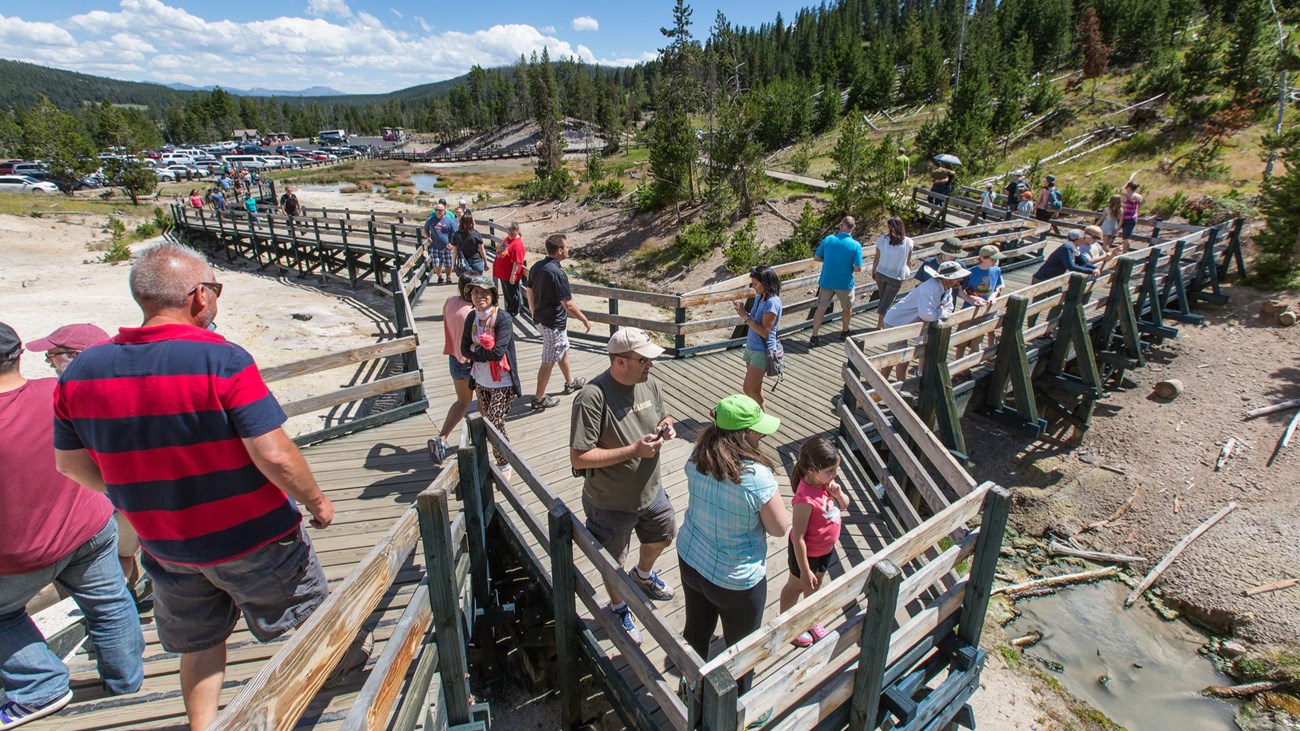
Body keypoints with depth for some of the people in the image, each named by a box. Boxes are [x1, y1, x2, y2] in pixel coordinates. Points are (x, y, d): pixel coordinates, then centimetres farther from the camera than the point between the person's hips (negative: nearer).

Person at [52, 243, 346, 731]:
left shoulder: (82, 371, -7)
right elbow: (274, 456, -27)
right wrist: (315, 501, -10)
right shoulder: (222, 360, -26)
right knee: (306, 617, 21)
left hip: (165, 545, 5)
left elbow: (71, 464, 5)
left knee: (200, 641, 26)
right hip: (251, 538, -4)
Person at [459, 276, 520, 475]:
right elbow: (464, 349, 1)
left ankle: (504, 464, 16)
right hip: (481, 381, 6)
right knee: (487, 422, 15)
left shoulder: (503, 319, -19)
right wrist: (485, 352, -16)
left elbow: (498, 352, -27)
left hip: (502, 383, -6)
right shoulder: (471, 318, 0)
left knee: (495, 423, -7)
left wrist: (475, 350, -12)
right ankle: (500, 459, 35)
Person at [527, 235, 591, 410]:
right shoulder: (558, 273, -26)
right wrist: (585, 320, -11)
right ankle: (539, 399, 15)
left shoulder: (537, 267, 0)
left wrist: (535, 314, 23)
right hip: (554, 323, -9)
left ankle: (570, 382, 44)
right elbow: (568, 304, -23)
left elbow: (530, 293, 9)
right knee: (548, 361, 4)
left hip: (540, 319, 9)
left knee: (563, 349, 27)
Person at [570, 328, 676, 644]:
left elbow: (663, 417, 10)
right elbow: (579, 458, -31)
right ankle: (618, 607, 50)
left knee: (662, 536, 31)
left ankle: (643, 574, 63)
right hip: (612, 503, -6)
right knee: (613, 562, 19)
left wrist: (666, 428, -14)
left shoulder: (649, 383, -9)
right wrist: (633, 450, -33)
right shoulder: (592, 398, -31)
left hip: (651, 490, 6)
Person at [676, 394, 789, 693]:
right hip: (736, 580, -5)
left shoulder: (698, 457, -14)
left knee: (697, 629, 29)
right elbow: (780, 528, -17)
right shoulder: (758, 477, -32)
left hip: (690, 560, 6)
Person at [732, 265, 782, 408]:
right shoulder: (759, 297, 6)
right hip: (752, 347, 8)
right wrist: (742, 310, -3)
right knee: (756, 388, 14)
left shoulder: (772, 302, -21)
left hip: (762, 352, -8)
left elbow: (764, 331, -24)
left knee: (748, 389, -6)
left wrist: (745, 316, -22)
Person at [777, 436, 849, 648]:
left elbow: (844, 506, 2)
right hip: (806, 553, -7)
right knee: (796, 585, 19)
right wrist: (805, 570, -22)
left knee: (816, 584, 28)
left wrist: (839, 493, -21)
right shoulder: (806, 499, -39)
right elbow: (798, 538, -31)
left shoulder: (826, 482, -15)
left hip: (826, 549, 7)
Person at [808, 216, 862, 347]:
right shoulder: (855, 245, -15)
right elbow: (858, 269, -14)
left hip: (826, 281, 2)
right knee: (847, 308, 23)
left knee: (821, 308, 10)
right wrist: (850, 268, 7)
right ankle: (844, 332, 40)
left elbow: (816, 258, 1)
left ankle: (814, 338, 8)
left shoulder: (828, 239, -8)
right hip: (844, 283, -1)